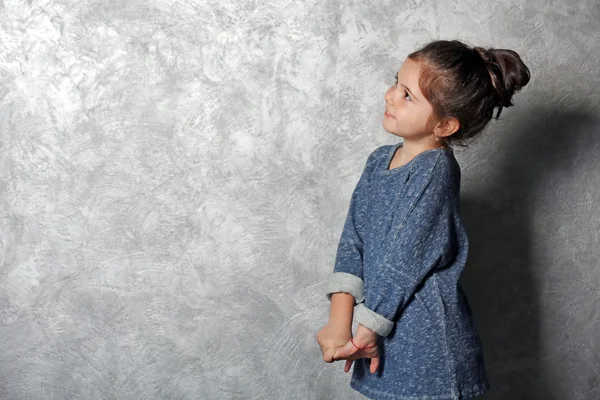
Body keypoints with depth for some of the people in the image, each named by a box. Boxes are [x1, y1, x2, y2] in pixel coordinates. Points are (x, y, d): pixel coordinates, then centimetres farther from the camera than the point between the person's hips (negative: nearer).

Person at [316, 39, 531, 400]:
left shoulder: (435, 170, -16)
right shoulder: (380, 160, 6)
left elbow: (403, 261, -17)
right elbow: (353, 240, 0)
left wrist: (365, 328, -10)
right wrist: (340, 320, -10)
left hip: (424, 337, -6)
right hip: (383, 324, 6)